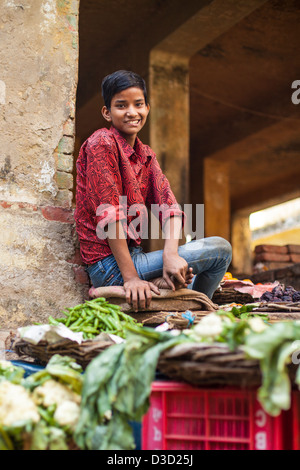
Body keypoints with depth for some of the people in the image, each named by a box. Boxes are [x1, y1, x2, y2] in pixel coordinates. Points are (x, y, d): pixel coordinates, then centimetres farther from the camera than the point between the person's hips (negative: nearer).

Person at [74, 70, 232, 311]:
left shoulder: (147, 155, 13)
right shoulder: (102, 143, -11)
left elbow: (168, 206, -1)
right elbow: (108, 213, -18)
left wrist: (170, 254, -21)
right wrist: (131, 278, -23)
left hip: (134, 255, 8)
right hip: (110, 266, -8)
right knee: (220, 248, -8)